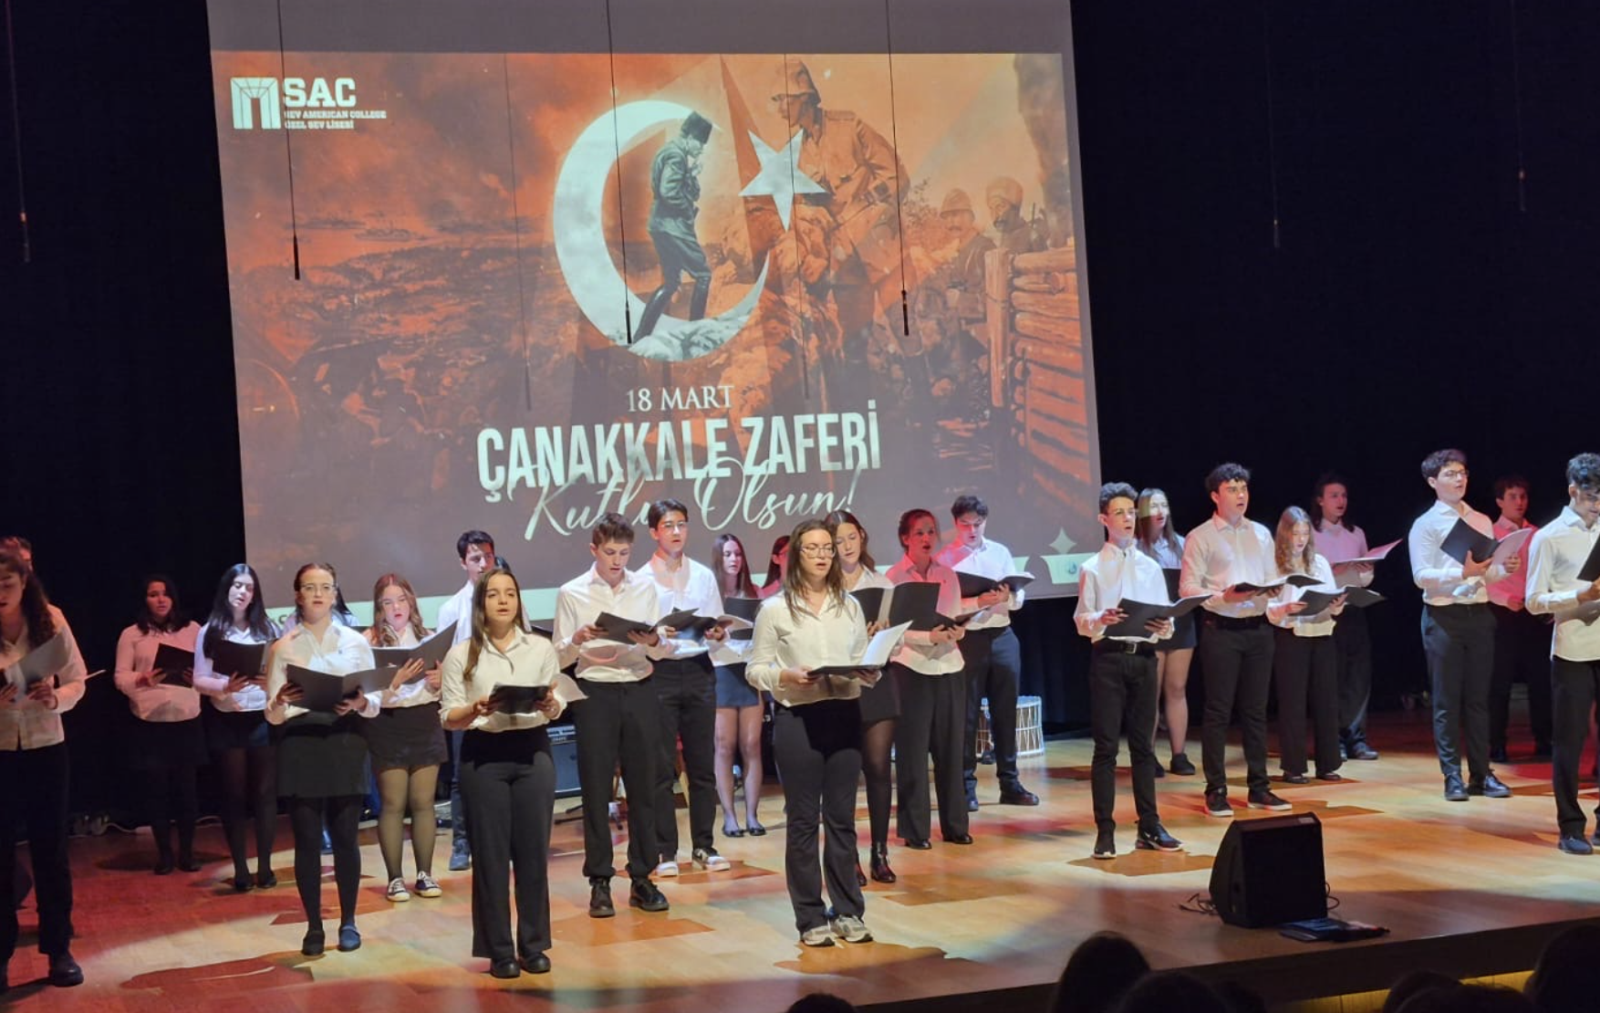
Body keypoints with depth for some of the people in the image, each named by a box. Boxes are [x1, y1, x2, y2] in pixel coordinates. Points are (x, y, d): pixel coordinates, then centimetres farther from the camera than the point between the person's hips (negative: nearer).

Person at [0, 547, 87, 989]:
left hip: (45, 749, 1)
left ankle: (59, 949, 19)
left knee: (51, 850, 9)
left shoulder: (51, 621, -8)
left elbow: (77, 682, -1)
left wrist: (55, 698, -22)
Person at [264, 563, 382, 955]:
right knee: (307, 839, -1)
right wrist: (281, 700, -18)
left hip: (345, 742, 0)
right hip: (299, 743, 0)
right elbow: (273, 715, 4)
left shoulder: (356, 642, 8)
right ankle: (314, 926, 8)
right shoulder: (284, 647, 7)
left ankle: (348, 921, 13)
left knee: (345, 835, 1)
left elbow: (376, 701, 6)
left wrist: (360, 703, -16)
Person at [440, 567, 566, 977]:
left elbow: (558, 707, 8)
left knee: (533, 849, 3)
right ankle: (499, 950, 8)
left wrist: (549, 704, -14)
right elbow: (449, 717, 0)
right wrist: (476, 710, -18)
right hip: (483, 755, -1)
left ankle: (533, 945, 13)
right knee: (491, 853, 1)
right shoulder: (460, 655, 2)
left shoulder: (541, 648, 7)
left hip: (532, 750, 2)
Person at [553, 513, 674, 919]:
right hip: (595, 694, -2)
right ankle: (599, 882, 8)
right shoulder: (571, 594, 0)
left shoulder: (645, 588, 7)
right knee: (596, 789, 2)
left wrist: (652, 641, -16)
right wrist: (578, 640, -19)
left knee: (642, 786, 6)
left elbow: (663, 650, 5)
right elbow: (560, 657, 0)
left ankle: (642, 878, 14)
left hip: (640, 691, 2)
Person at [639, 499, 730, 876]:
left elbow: (720, 627, 14)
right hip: (659, 672, -3)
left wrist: (718, 635, -8)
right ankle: (665, 850, 4)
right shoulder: (641, 579, 1)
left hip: (699, 671, 3)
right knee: (661, 766, -2)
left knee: (703, 762, 5)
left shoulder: (704, 575, 12)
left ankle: (704, 845, 13)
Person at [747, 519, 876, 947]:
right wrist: (787, 677, -19)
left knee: (842, 817, 8)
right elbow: (755, 669, -2)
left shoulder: (849, 606, 10)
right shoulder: (775, 608, -1)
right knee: (803, 820, 3)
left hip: (844, 716, 3)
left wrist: (870, 672, -9)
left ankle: (848, 912, 16)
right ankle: (811, 918, 10)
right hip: (797, 719, -3)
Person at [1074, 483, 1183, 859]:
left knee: (1143, 744, 9)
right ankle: (1105, 831, 1)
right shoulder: (1092, 569, 1)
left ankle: (1150, 827, 14)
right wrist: (1101, 619, -24)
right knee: (1106, 746, -2)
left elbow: (1167, 619, 10)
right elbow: (1081, 621, -4)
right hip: (1108, 658, -3)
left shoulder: (1151, 568, 13)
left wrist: (1164, 626, -12)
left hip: (1144, 657, 4)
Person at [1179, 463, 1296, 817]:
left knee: (1256, 710, 9)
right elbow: (1187, 588, -9)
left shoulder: (1261, 534, 14)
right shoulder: (1200, 538, -2)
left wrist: (1281, 605, -5)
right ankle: (1216, 791, 2)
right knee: (1218, 711, -2)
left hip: (1258, 628, 5)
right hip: (1221, 629, -5)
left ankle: (1259, 787, 16)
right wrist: (1223, 597, -22)